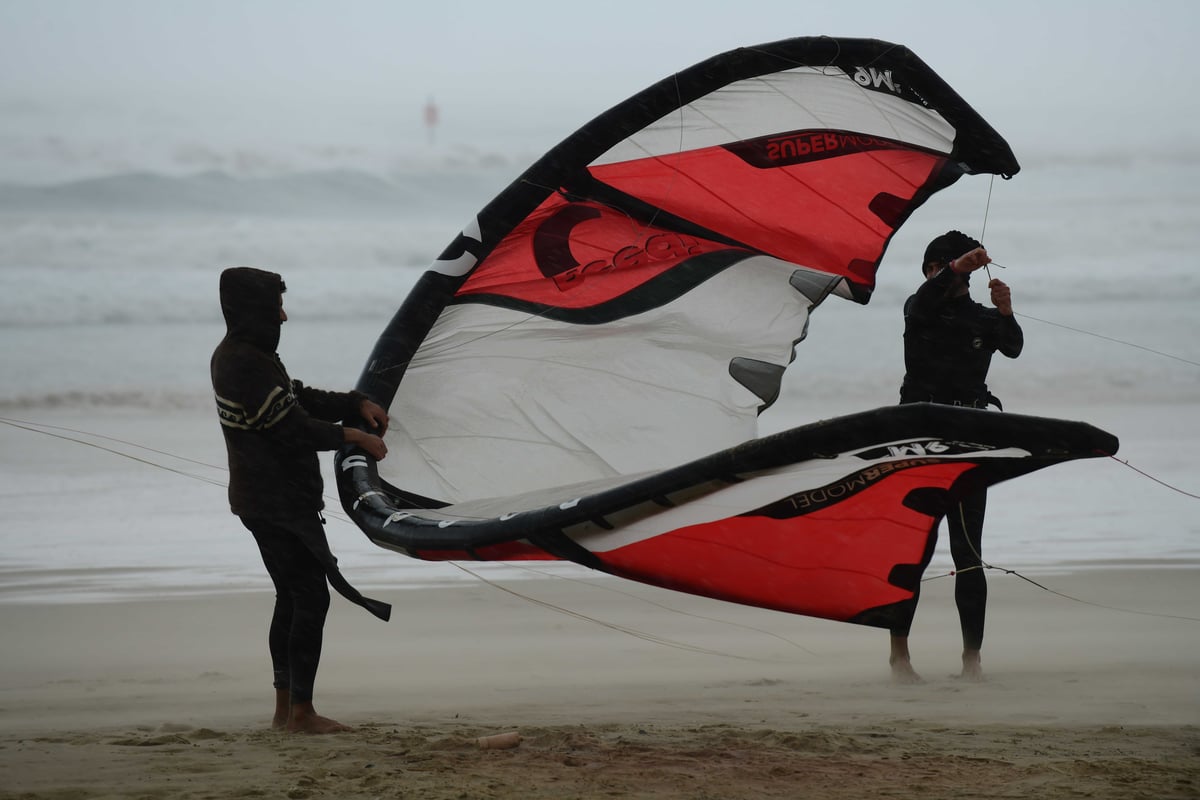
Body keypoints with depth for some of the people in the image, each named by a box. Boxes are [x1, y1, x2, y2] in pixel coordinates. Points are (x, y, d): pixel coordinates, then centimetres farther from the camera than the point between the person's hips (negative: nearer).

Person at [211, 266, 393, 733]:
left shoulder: (237, 355, 13)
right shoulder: (244, 363, -20)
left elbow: (299, 397, 19)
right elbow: (293, 427, -21)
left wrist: (356, 403, 9)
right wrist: (357, 437, -12)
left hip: (260, 500, 11)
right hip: (278, 502, -11)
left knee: (291, 597, 15)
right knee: (311, 596, -7)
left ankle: (285, 708, 18)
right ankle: (301, 713, -5)